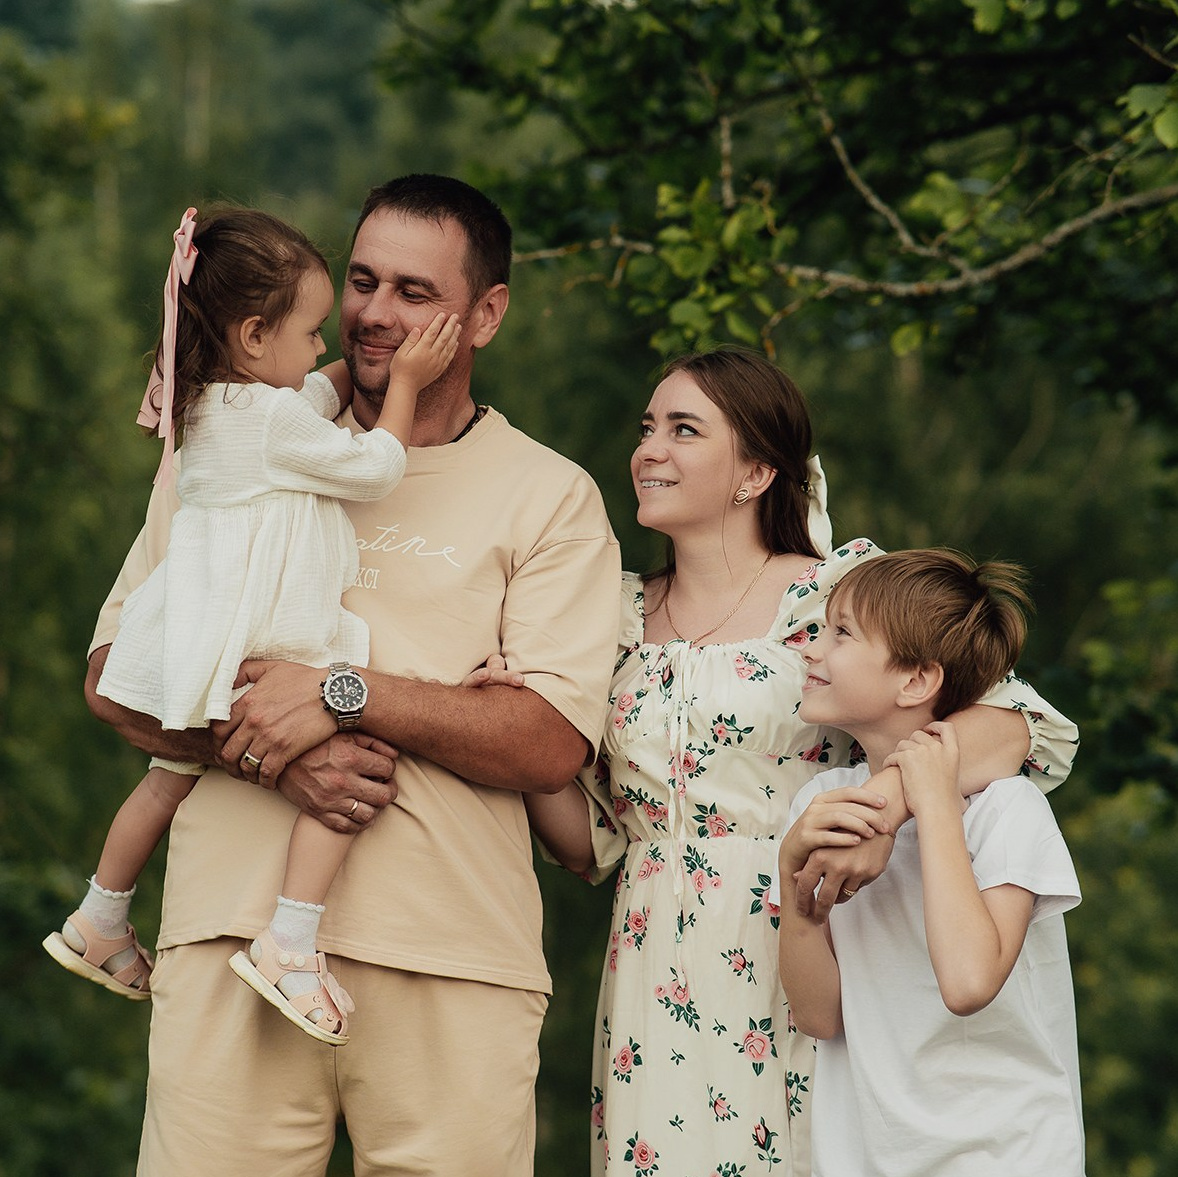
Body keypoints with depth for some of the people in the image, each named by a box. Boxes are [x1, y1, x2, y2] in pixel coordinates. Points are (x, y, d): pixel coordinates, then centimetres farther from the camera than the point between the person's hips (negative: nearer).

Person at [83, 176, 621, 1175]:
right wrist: (266, 743, -9)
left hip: (451, 964, -1)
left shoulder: (551, 496, 8)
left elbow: (554, 744, -4)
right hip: (233, 936, 1)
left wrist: (347, 692, -14)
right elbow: (115, 673, 9)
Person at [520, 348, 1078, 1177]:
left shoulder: (842, 593, -4)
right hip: (654, 983, 4)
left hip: (793, 971, -4)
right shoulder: (623, 618, 10)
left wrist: (887, 799, -29)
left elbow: (1029, 726, -14)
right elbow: (592, 842, 11)